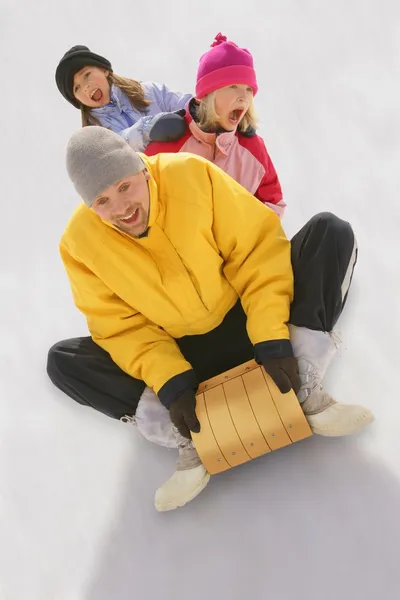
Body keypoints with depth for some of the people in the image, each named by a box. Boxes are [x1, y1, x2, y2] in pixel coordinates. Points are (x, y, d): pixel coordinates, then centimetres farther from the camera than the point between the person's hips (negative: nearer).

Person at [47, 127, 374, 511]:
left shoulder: (192, 175, -17)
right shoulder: (81, 242, -14)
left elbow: (257, 251, -16)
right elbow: (122, 328, -10)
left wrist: (272, 338, -25)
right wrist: (169, 381, -25)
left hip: (247, 323, 0)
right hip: (181, 356, 1)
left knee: (330, 231, -19)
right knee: (62, 360, -19)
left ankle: (303, 390, -23)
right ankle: (187, 438, -25)